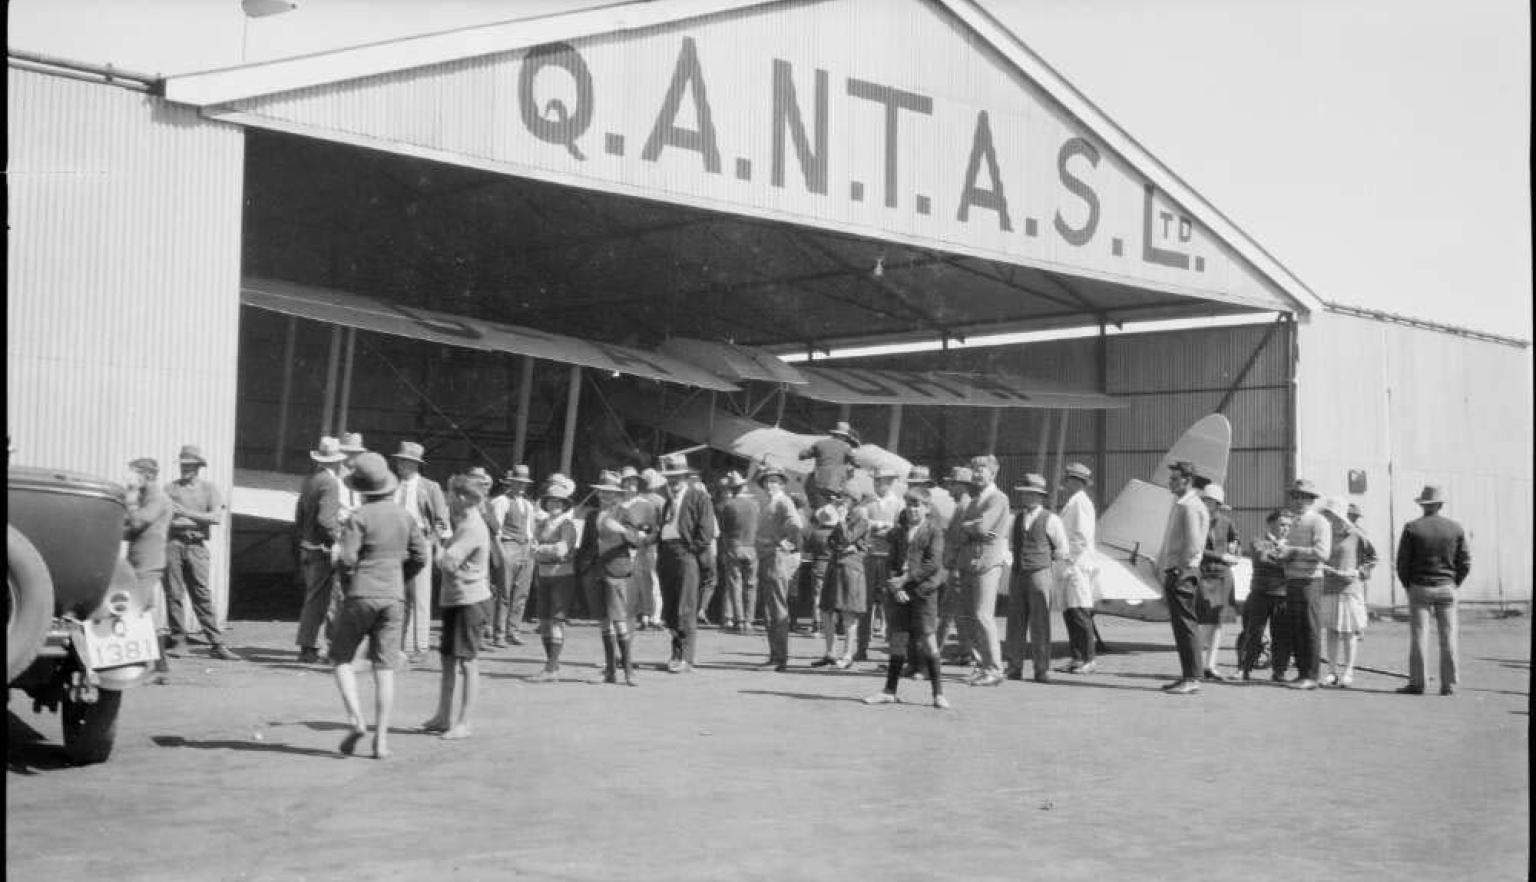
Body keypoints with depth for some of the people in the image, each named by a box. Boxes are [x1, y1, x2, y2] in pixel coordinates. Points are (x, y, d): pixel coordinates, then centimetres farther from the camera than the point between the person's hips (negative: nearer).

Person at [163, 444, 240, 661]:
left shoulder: (208, 488, 11)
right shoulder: (170, 488, 12)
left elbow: (217, 517, -3)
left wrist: (187, 513, -10)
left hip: (196, 545, -1)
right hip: (173, 543, 1)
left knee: (202, 595, -4)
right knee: (174, 593, -2)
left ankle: (216, 644, -3)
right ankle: (175, 641, 7)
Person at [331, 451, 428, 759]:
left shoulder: (359, 517, -11)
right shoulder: (403, 516, 6)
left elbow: (346, 559, -17)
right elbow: (420, 556, 8)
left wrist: (341, 566, 5)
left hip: (361, 595, -4)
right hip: (393, 598, 4)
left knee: (341, 659, 11)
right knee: (384, 670, 5)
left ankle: (355, 719, -7)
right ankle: (381, 739, 2)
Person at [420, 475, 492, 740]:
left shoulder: (473, 528, -17)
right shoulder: (464, 524, 16)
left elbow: (447, 562, -23)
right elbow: (449, 555, 17)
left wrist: (429, 544, -8)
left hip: (469, 600, -10)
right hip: (454, 598, 10)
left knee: (467, 662, -4)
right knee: (448, 658, 15)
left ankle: (463, 723, 1)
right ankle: (443, 717, 25)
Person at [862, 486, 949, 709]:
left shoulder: (934, 530, -3)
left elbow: (933, 563, -12)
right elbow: (892, 561, 11)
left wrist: (905, 579, -15)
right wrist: (895, 587, -5)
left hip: (923, 590, -5)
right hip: (900, 591, 5)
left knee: (927, 640, -4)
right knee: (897, 639, 8)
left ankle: (938, 693, 3)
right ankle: (890, 691, 13)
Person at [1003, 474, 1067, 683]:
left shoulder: (1050, 519, -2)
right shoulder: (1017, 519, 13)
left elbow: (1062, 550, 3)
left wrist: (1045, 564, 4)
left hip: (1040, 574, -5)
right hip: (1018, 575, 5)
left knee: (1040, 624, -5)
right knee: (1015, 622, 4)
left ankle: (1042, 670, 0)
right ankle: (1014, 667, 9)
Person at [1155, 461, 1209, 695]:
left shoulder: (1191, 507, -12)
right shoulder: (1179, 506, 19)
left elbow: (1194, 544, -19)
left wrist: (1179, 567, -14)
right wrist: (1163, 563, 16)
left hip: (1183, 573, -10)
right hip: (1174, 572, 10)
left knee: (1185, 626, -8)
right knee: (1180, 626, 11)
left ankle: (1192, 679, -7)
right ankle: (1187, 676, 15)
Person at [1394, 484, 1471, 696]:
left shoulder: (1412, 528, -6)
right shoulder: (1455, 528, -1)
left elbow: (1402, 562, -6)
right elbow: (1465, 562, 1)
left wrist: (1408, 585, 7)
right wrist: (1453, 583, 11)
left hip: (1419, 588, -1)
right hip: (1447, 588, 1)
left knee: (1419, 636, 1)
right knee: (1448, 637, 4)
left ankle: (1417, 683, 0)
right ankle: (1449, 685, 5)